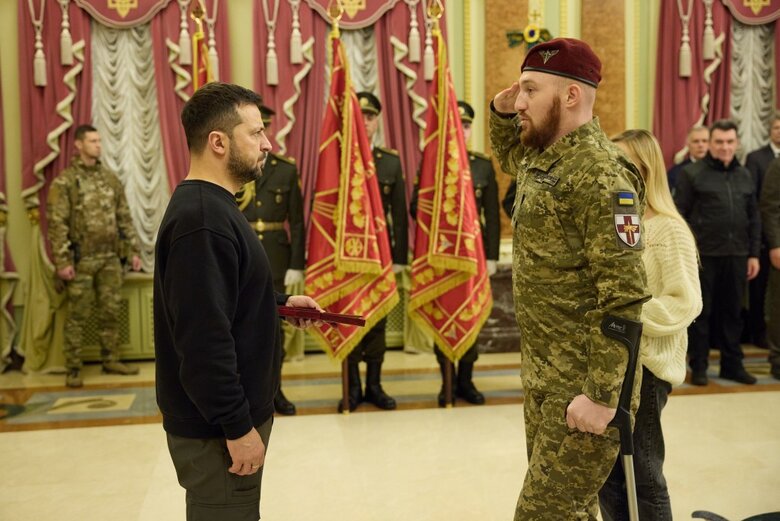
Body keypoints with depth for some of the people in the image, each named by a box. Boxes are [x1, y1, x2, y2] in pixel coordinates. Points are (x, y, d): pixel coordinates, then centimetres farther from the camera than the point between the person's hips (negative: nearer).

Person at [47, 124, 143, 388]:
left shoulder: (110, 178, 10)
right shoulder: (65, 181, -6)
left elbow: (124, 217, 13)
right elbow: (56, 223, -11)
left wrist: (133, 250, 8)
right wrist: (62, 261, -16)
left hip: (110, 258, 5)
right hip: (81, 259, -5)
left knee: (111, 312, 10)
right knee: (77, 316, 2)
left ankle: (111, 360, 21)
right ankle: (73, 369, 10)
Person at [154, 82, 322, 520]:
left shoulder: (211, 204, 10)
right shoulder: (202, 221, -25)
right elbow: (204, 340, -29)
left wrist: (278, 302, 11)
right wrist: (238, 427, -23)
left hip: (231, 413, 10)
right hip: (218, 431, -10)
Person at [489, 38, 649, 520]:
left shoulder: (599, 175, -20)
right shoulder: (541, 157, 9)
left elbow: (624, 298, -23)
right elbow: (509, 157, 34)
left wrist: (601, 394, -24)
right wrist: (501, 114, 13)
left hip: (582, 383, -9)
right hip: (542, 373, 9)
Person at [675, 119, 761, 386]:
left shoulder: (745, 176, 12)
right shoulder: (691, 173, -3)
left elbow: (753, 218, 14)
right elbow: (679, 215, -6)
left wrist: (754, 254, 9)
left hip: (736, 255, 5)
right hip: (703, 254, -4)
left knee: (732, 312, 12)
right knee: (700, 312, 5)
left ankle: (732, 364, 23)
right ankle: (698, 366, 15)